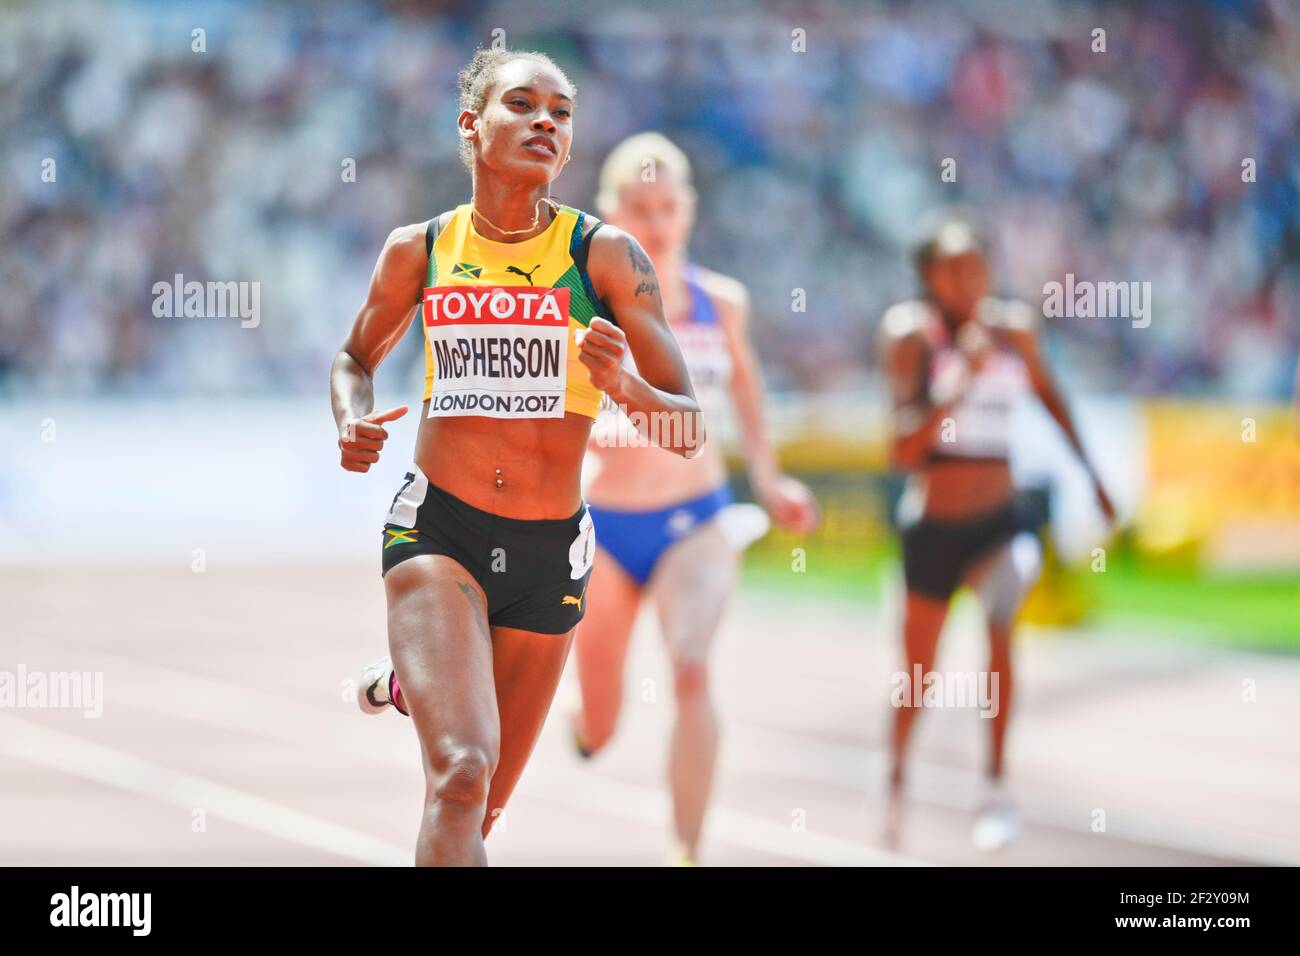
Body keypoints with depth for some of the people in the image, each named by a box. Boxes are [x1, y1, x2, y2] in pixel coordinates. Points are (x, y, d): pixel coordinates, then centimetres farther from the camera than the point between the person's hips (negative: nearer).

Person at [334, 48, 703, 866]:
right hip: (437, 526, -1)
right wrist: (353, 422, -2)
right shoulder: (420, 250, 0)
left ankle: (408, 685, 47)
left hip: (549, 551, 1)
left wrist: (624, 387, -27)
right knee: (461, 774, -25)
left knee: (485, 807, 15)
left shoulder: (605, 254, -5)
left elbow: (691, 431, -5)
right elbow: (356, 358, 20)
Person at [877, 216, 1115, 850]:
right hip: (932, 527, -1)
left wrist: (1091, 474, 27)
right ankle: (895, 785, 39)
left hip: (999, 521, 1)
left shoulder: (1013, 328, -1)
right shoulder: (913, 336, -12)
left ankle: (998, 786, -23)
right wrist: (962, 382, -31)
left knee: (1002, 614, -28)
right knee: (918, 672, 10)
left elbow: (1049, 395, 21)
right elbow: (904, 450, -21)